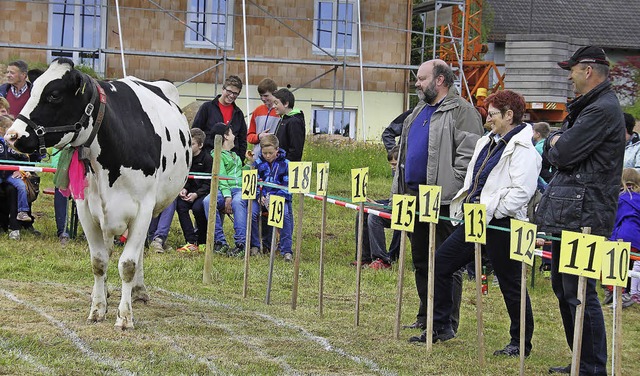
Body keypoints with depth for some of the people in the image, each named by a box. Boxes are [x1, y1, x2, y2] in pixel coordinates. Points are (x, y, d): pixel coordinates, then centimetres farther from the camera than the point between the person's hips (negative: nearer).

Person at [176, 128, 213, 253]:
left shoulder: (207, 159, -8)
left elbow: (209, 182, -9)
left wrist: (196, 194, -22)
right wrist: (183, 189, -10)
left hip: (203, 192, -5)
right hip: (189, 191, 5)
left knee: (197, 207, -33)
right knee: (180, 204, -26)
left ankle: (203, 241, -9)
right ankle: (191, 242, -27)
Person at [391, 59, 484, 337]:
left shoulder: (461, 111, -9)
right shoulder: (419, 112, 20)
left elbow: (468, 154, -17)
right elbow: (405, 150, 27)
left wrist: (450, 188, -22)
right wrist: (399, 187, 18)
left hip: (444, 201, -9)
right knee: (421, 260, 14)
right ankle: (425, 317, 23)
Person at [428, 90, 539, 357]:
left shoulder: (522, 149, -13)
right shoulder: (488, 143, 16)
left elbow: (522, 191, -22)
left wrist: (490, 210, -21)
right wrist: (466, 204, 10)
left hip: (501, 225, -10)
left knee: (510, 283, 0)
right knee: (440, 262, 8)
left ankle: (521, 343, 12)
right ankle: (440, 326, 17)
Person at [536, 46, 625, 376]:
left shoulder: (603, 110, -15)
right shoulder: (585, 107, 19)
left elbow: (562, 154, -19)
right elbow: (550, 151, 19)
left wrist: (556, 145, 2)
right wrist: (557, 143, -2)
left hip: (583, 215, -11)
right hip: (568, 213, 11)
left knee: (579, 292, -9)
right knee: (563, 289, 16)